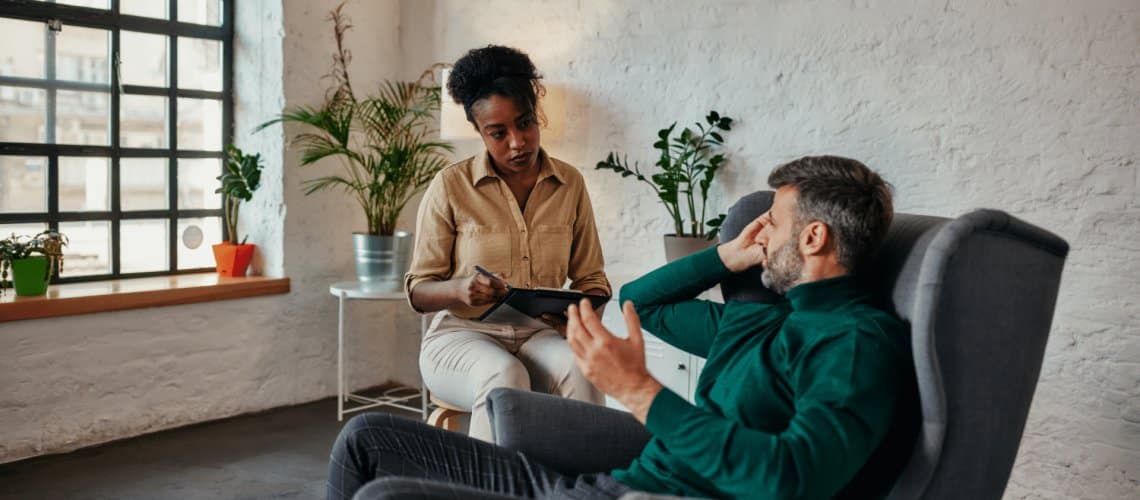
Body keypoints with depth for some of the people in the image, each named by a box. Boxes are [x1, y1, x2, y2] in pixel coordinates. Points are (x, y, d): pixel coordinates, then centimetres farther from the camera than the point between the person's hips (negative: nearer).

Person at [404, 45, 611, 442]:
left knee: (579, 368, -32)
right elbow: (418, 291, 0)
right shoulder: (451, 186, -3)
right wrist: (461, 289, -23)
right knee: (504, 377, -36)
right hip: (462, 335, -2)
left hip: (540, 336, 2)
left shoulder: (570, 184, 6)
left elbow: (591, 278, 11)